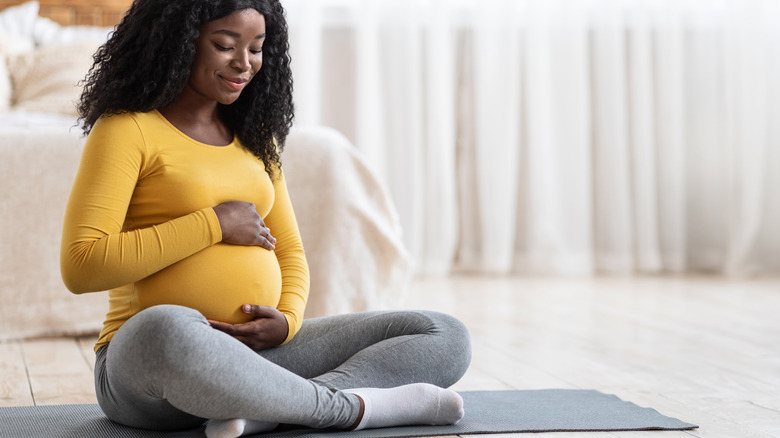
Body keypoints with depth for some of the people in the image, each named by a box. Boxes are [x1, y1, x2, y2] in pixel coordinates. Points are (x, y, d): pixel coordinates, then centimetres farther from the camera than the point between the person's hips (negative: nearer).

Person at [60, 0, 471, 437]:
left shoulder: (253, 137, 18)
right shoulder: (126, 130, -3)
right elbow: (80, 267, -14)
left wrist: (288, 319, -3)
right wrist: (214, 225, -13)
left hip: (259, 353, 7)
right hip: (144, 362, -6)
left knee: (447, 337, -6)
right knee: (165, 332, -44)